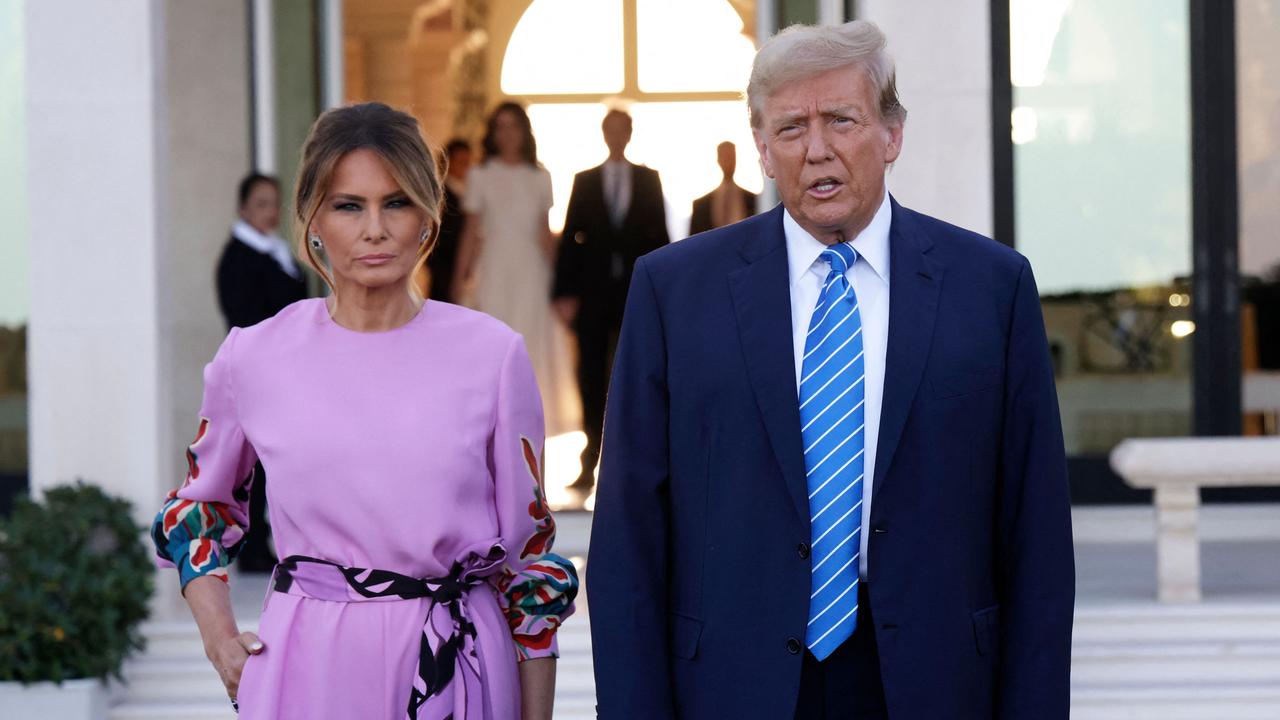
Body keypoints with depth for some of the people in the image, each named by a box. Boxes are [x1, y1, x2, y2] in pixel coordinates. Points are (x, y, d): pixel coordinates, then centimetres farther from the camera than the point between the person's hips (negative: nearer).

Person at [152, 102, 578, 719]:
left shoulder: (492, 354, -3)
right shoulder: (252, 359, 0)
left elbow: (528, 551, 3)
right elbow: (199, 506, 16)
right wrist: (220, 639, 3)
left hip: (457, 668, 0)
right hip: (309, 668, 0)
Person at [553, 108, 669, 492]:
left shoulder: (649, 179, 9)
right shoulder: (584, 181, 9)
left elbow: (660, 235, 6)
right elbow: (569, 239, 4)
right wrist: (563, 292, -4)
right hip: (593, 294, 0)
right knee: (592, 379, 0)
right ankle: (589, 466, 5)